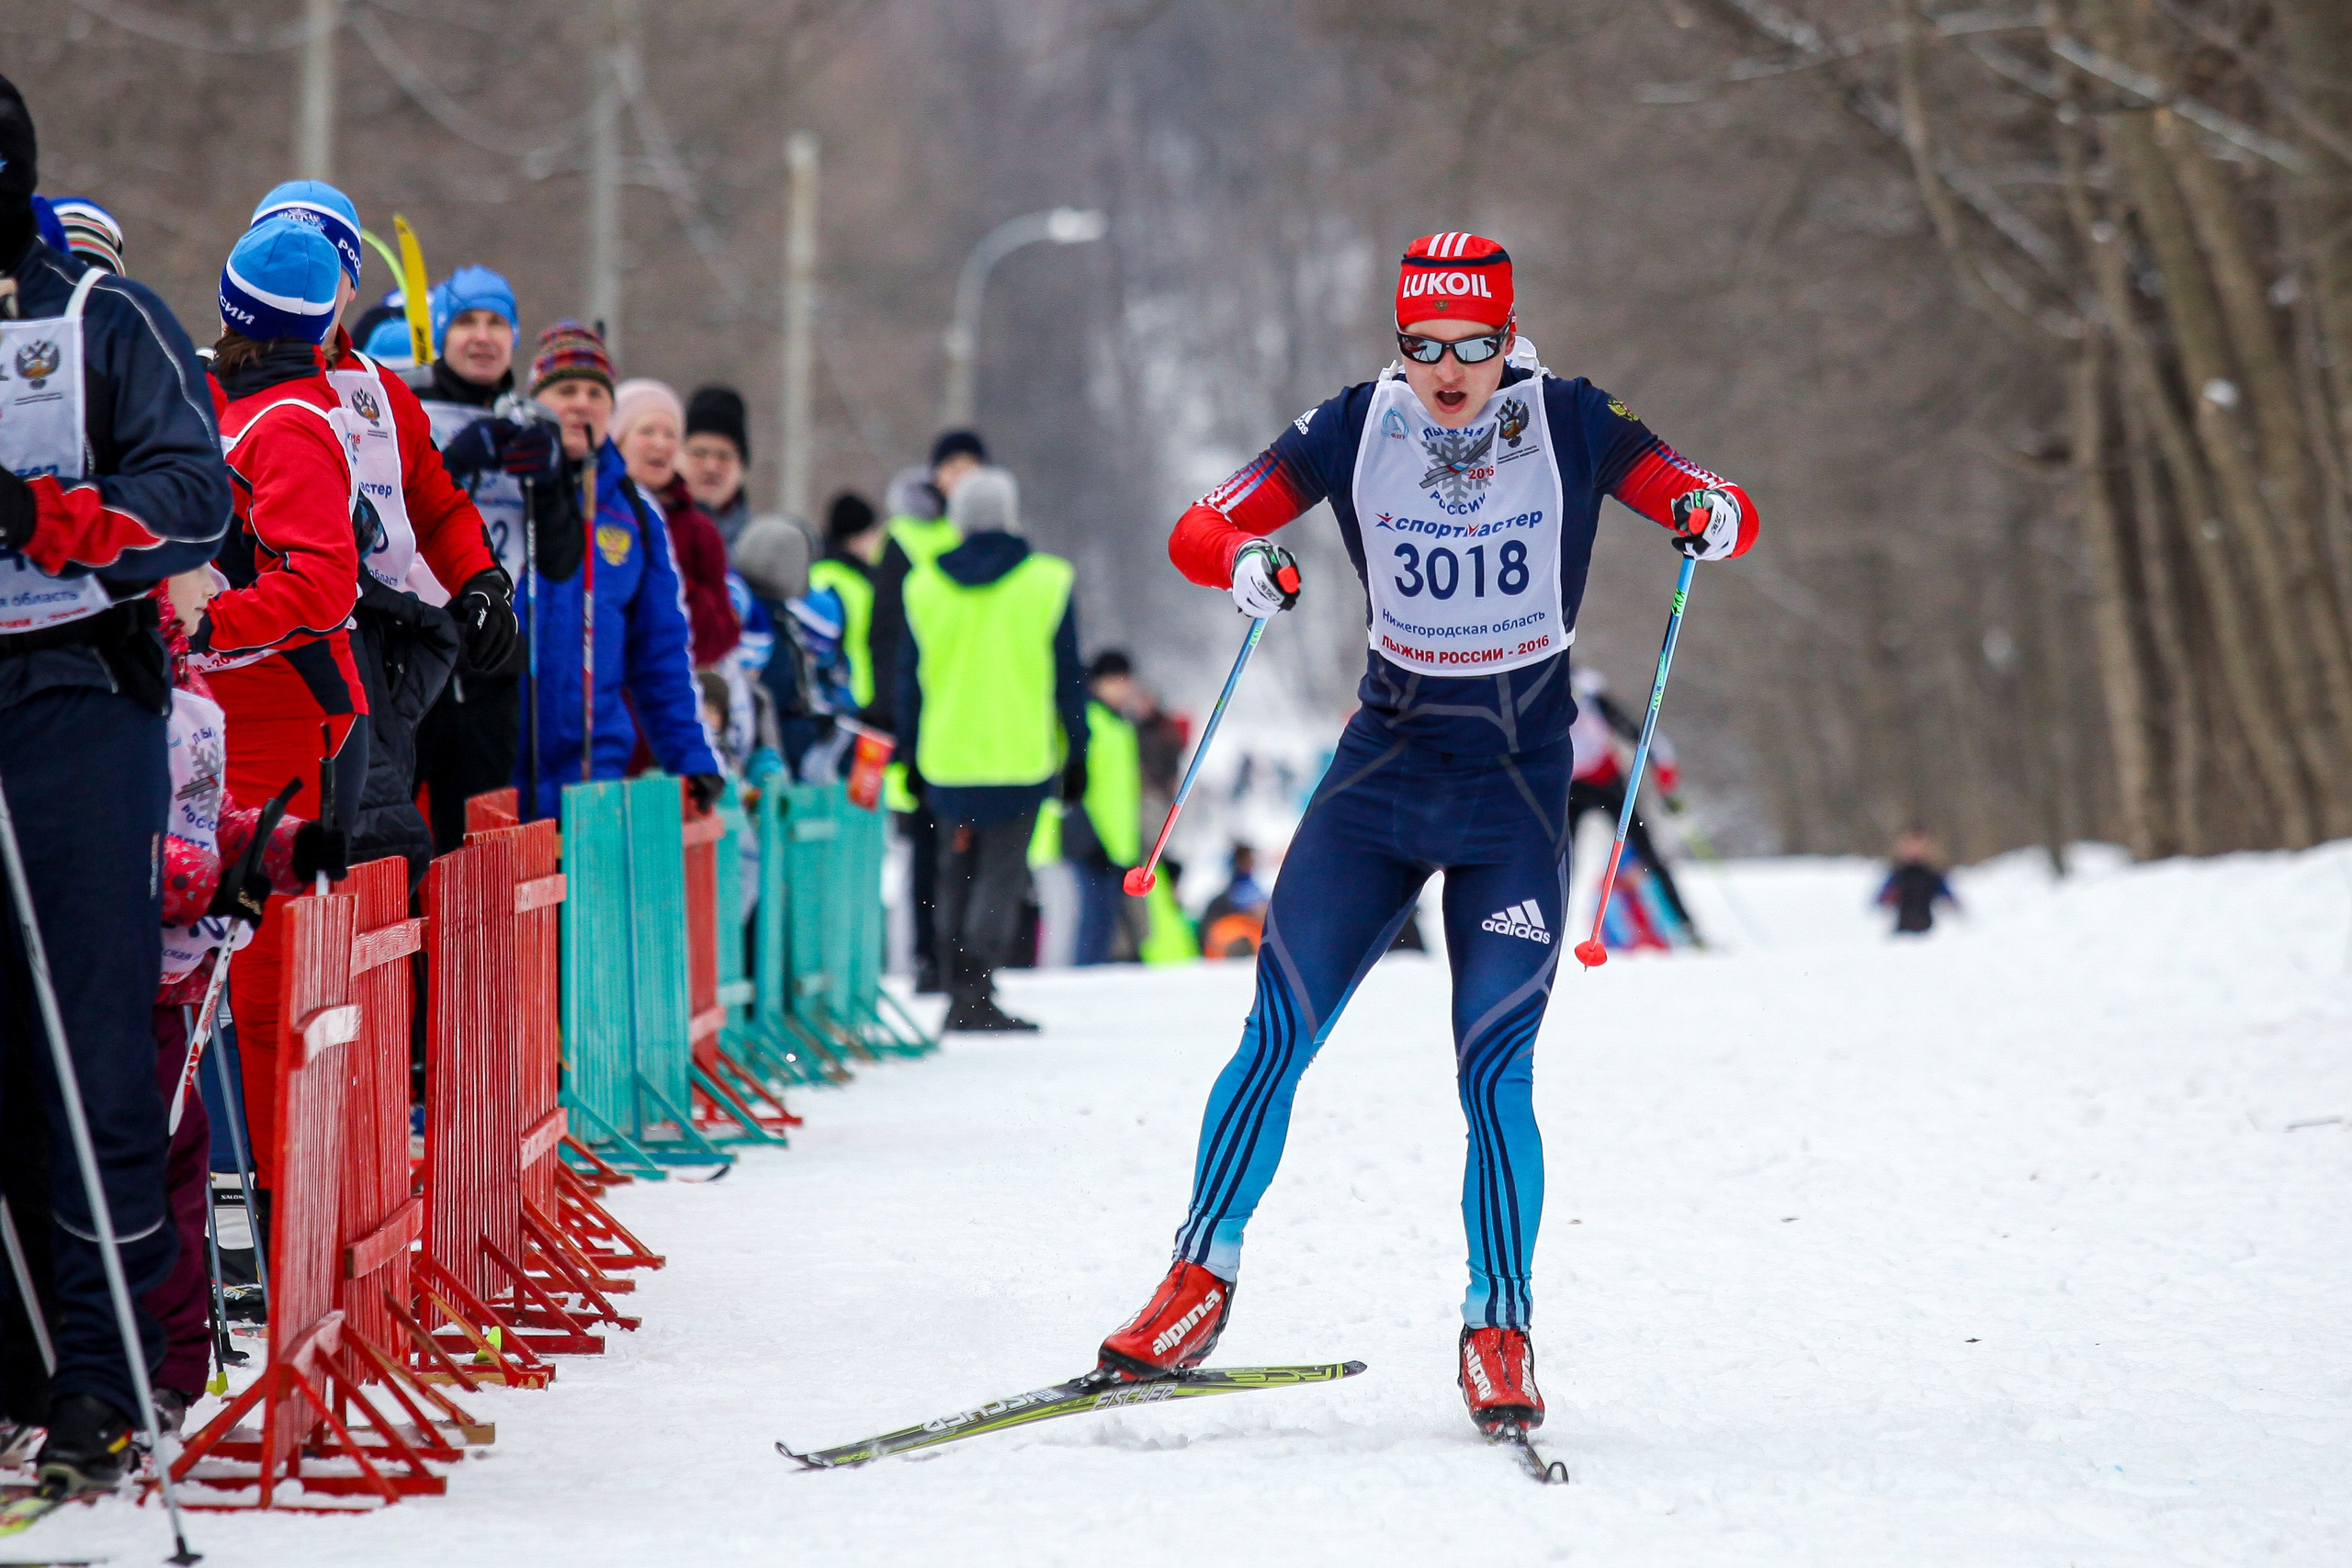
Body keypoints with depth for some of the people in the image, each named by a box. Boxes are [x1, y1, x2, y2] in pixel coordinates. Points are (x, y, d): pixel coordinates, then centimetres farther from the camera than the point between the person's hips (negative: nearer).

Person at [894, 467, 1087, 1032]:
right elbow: (1067, 678, 0)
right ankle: (977, 994, -17)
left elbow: (909, 678, 9)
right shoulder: (1047, 583, -2)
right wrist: (1076, 756, 5)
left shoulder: (924, 585, 5)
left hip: (947, 760, 3)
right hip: (1022, 759, -3)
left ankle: (958, 991, 15)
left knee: (956, 874, 14)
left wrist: (911, 754, 16)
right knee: (1003, 874, -5)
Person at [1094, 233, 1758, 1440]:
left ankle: (1499, 1334, 5)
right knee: (1277, 1034, -6)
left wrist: (1711, 519, -30)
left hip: (1516, 794, -1)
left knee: (1495, 1073, -9)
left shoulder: (1570, 426, -8)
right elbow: (1198, 531, -5)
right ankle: (1200, 1282, 8)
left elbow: (1727, 510, -5)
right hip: (1382, 767, 2)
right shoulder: (1354, 429, -6)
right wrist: (1244, 563, -29)